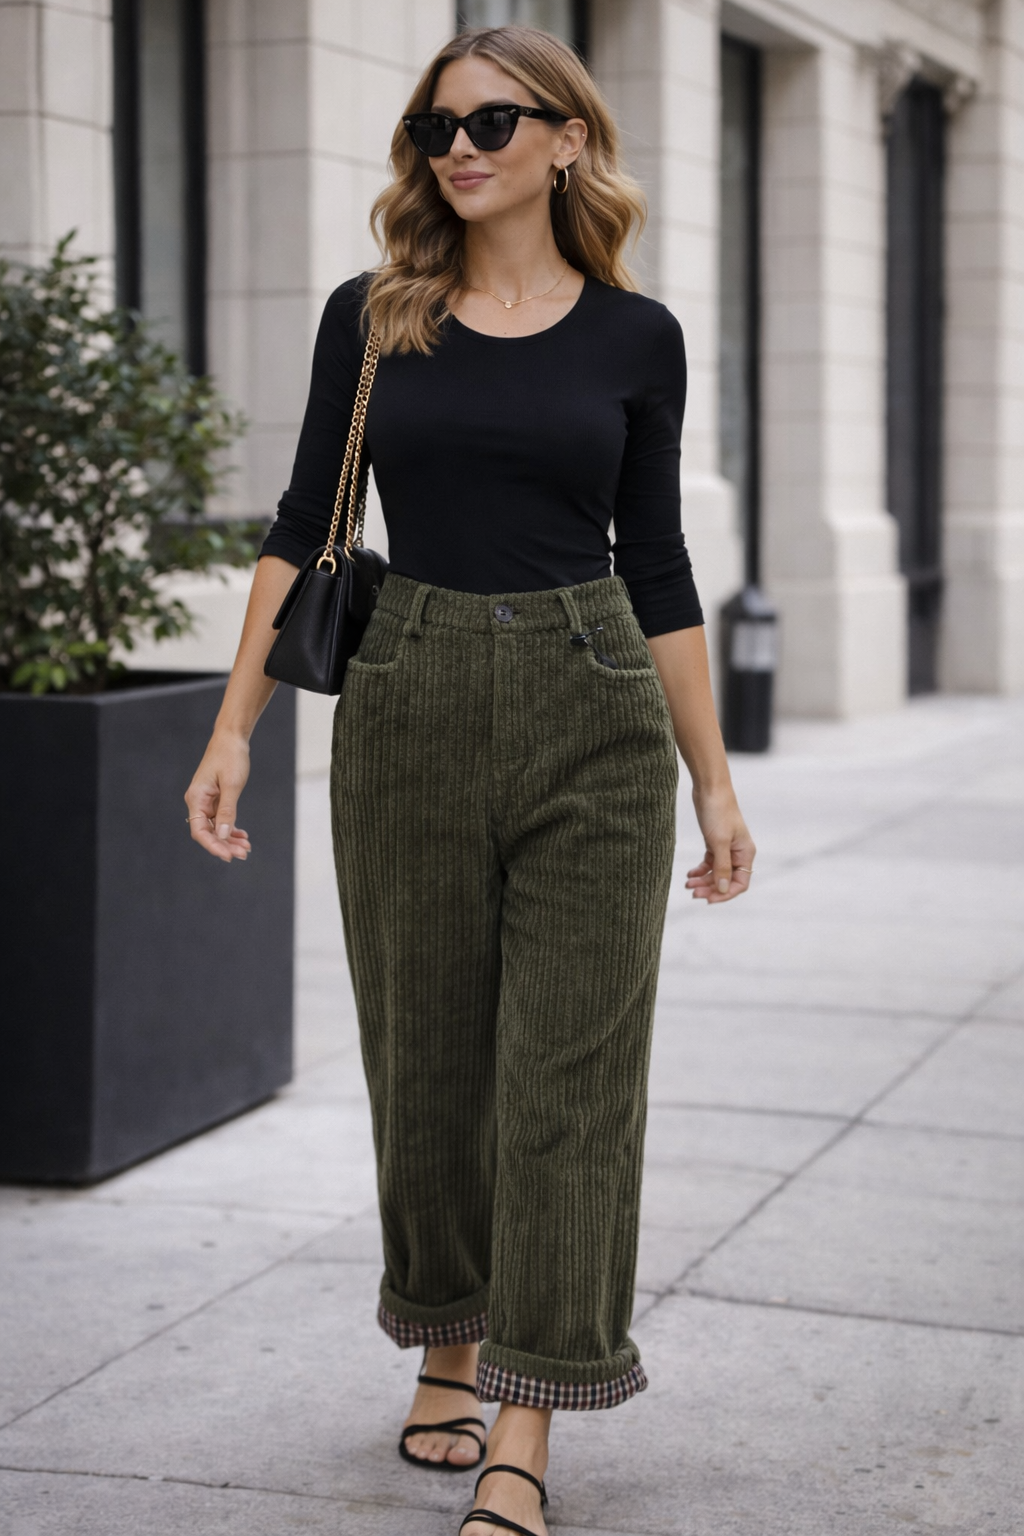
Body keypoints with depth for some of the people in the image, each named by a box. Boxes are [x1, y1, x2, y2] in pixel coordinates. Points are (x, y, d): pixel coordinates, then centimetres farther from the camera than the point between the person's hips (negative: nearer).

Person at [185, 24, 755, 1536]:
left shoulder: (635, 336, 3)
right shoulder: (371, 317, 4)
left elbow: (657, 567, 7)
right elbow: (304, 528, 6)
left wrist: (715, 783, 6)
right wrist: (235, 728, -1)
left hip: (594, 720, -1)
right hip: (407, 710, 1)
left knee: (567, 1071, -3)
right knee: (428, 1057, 9)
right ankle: (448, 1350, 31)